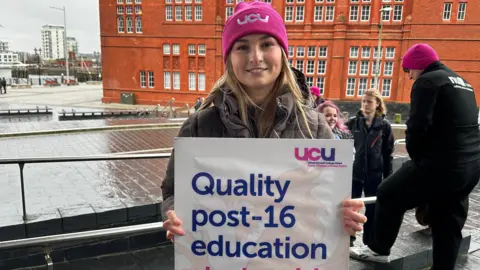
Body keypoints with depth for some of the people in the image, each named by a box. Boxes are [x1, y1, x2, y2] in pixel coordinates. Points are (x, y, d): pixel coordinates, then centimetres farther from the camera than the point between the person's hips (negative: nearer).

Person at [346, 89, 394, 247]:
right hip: (354, 171, 0)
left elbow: (388, 153, 2)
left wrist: (388, 177, 0)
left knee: (372, 208, 11)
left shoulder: (384, 126, 0)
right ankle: (348, 238, 21)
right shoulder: (352, 123, 2)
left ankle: (370, 240, 25)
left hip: (374, 174, 0)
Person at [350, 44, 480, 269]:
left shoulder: (428, 81, -7)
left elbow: (419, 124, -17)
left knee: (388, 195, 8)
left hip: (441, 164, -9)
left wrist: (415, 156, -1)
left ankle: (379, 249, 21)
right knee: (447, 226, 15)